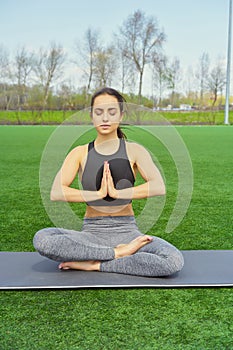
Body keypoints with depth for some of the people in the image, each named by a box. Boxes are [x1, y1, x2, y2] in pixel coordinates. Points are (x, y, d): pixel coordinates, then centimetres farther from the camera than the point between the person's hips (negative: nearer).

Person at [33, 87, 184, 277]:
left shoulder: (134, 151, 4)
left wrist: (117, 192, -18)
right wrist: (98, 194, -18)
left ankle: (95, 265, -15)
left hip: (126, 231, 0)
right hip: (91, 233, 1)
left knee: (174, 261, -27)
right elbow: (56, 192, -9)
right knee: (41, 239, -28)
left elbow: (159, 187, -13)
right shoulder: (80, 153, 6)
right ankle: (118, 253, -17)